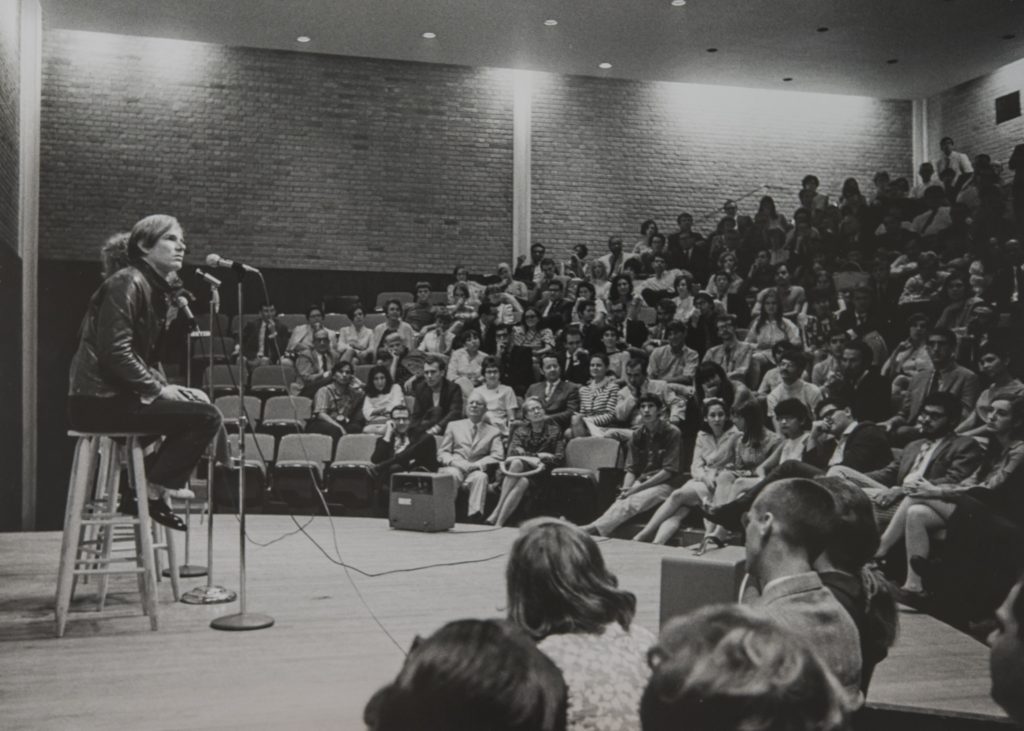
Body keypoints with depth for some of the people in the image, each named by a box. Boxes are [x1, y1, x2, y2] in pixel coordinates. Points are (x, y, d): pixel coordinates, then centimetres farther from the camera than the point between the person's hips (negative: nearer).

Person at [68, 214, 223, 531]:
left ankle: (156, 485, 13)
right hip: (99, 401, -10)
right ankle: (151, 491, -8)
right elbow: (115, 352, -21)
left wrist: (167, 387, 1)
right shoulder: (127, 283, -11)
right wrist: (159, 389, -16)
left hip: (118, 393, 10)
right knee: (205, 417, -18)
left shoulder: (157, 289, 18)